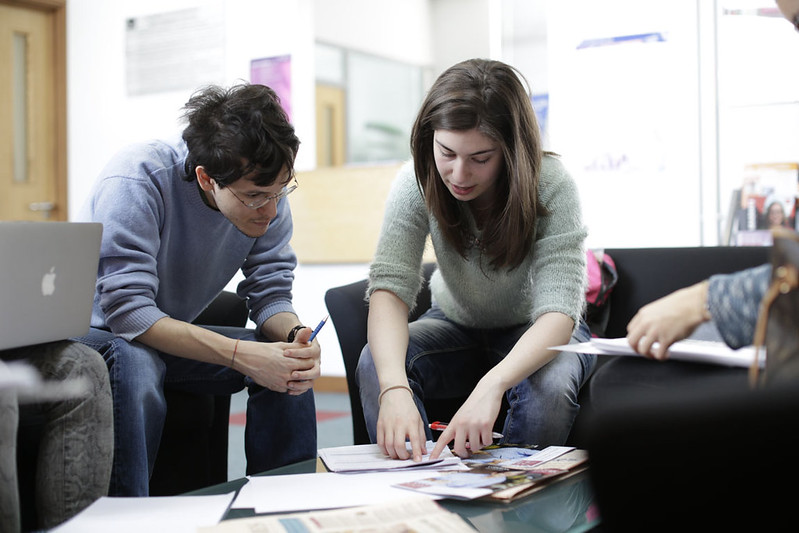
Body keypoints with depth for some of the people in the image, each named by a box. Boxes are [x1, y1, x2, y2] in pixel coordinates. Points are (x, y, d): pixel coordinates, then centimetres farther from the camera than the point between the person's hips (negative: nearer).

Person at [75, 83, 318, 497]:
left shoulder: (266, 189, -13)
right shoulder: (136, 181, -30)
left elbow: (270, 292, -8)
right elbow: (128, 311, -35)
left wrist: (293, 336, -33)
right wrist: (240, 354, -42)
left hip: (172, 336, 5)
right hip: (95, 329, -5)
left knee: (288, 363, -17)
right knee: (134, 366, -39)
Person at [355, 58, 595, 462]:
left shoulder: (551, 187, -27)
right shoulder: (416, 183, -21)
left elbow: (558, 311, -34)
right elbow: (389, 288, -28)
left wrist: (491, 386, -52)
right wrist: (395, 388, -47)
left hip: (536, 333, -2)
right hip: (456, 325, 2)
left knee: (549, 387, -35)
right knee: (375, 365, -27)